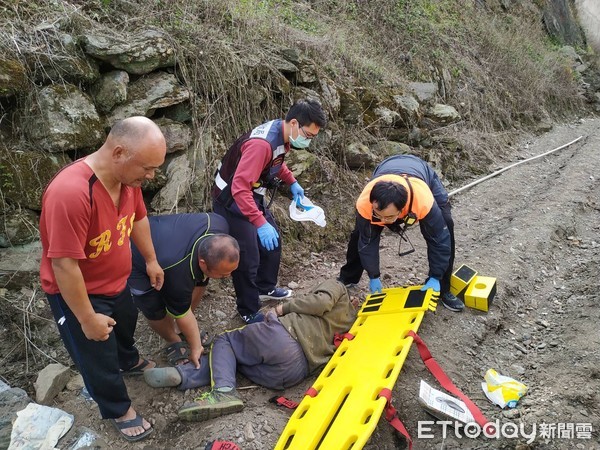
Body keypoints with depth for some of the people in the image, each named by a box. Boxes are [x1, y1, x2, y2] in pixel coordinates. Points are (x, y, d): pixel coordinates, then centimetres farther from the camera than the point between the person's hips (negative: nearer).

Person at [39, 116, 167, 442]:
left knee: (125, 324, 33)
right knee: (98, 358, 14)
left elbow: (138, 218, 5)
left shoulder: (128, 175, -15)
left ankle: (129, 362, 64)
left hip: (116, 282, 8)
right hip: (77, 292, -7)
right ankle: (118, 410, 40)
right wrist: (87, 319, -24)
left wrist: (151, 261, 14)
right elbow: (64, 265, -33)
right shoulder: (70, 193, -40)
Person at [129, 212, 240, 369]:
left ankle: (187, 330, 23)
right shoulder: (177, 273, -41)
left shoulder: (219, 226, -28)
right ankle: (173, 341, 16)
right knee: (155, 310, -16)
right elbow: (181, 313, -24)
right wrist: (196, 347, -9)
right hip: (135, 259, -6)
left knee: (200, 283, 1)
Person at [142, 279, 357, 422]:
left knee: (224, 342, 11)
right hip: (296, 372, 7)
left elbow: (320, 301, -7)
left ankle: (223, 391, -16)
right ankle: (182, 375, -9)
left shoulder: (336, 286, 17)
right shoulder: (351, 322, 32)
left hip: (284, 337, -7)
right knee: (234, 358, 16)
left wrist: (285, 308, 5)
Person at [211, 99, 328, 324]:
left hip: (252, 196, 9)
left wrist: (292, 182, 8)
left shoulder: (282, 134, -4)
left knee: (273, 242, 19)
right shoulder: (262, 144, -34)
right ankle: (249, 312, 16)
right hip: (232, 201, -9)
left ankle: (265, 288, 41)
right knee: (248, 258, -4)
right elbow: (239, 188, -38)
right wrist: (261, 224, -42)